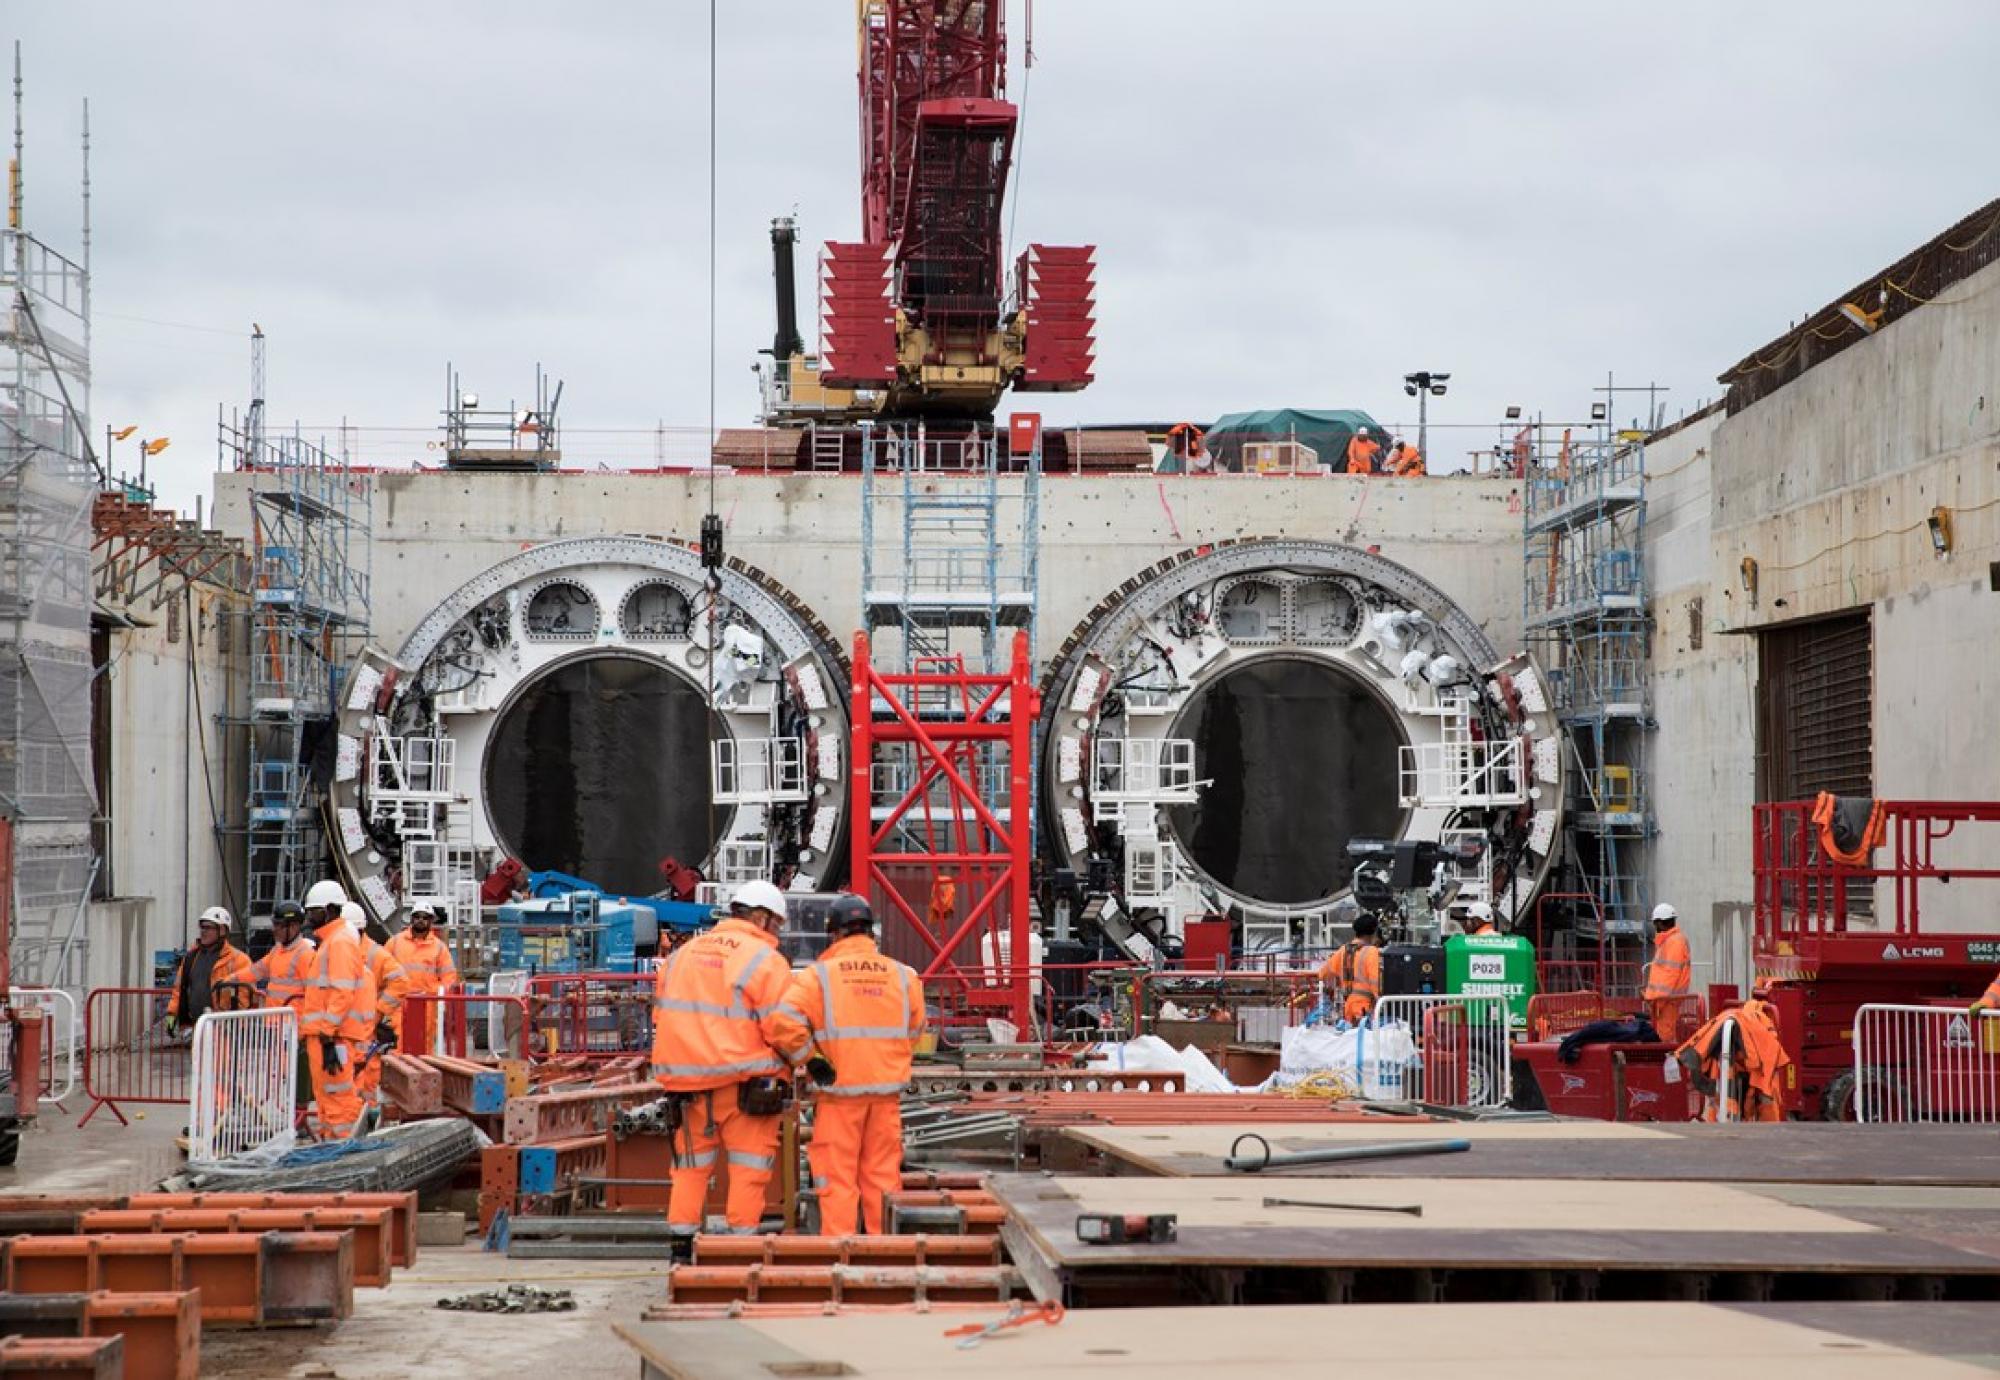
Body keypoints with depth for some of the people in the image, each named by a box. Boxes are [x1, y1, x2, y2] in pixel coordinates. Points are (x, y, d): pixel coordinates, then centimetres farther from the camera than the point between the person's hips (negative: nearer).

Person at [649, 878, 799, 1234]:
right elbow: (782, 1027, -12)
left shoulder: (682, 954, 15)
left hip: (687, 1079, 5)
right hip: (744, 1081, -5)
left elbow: (662, 1016, 16)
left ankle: (681, 1230, 13)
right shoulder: (765, 960, -6)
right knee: (749, 1165, 3)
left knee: (692, 1164, 15)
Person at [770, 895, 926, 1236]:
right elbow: (915, 1029, 15)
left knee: (838, 1178, 2)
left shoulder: (818, 976, -8)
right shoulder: (902, 975, 5)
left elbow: (785, 1022, -18)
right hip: (887, 1091, 3)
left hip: (840, 1091, -3)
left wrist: (808, 1058, -6)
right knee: (883, 1175, 11)